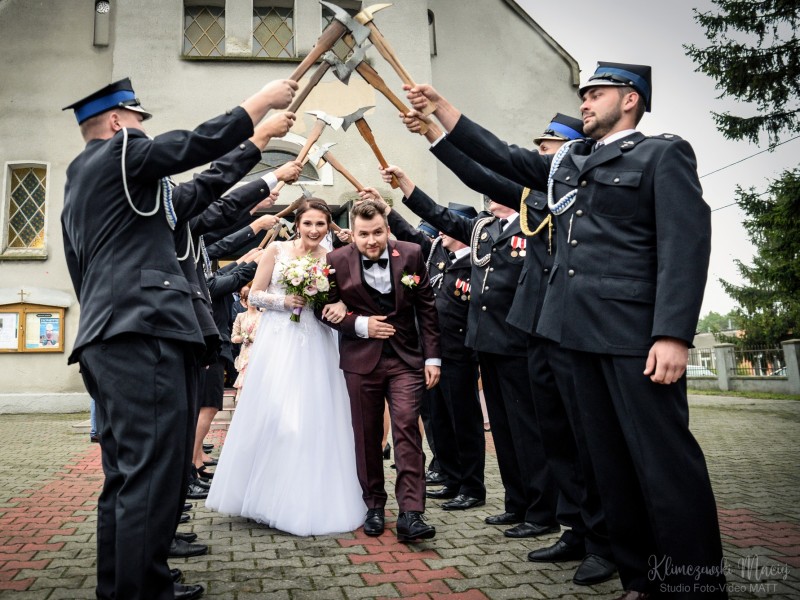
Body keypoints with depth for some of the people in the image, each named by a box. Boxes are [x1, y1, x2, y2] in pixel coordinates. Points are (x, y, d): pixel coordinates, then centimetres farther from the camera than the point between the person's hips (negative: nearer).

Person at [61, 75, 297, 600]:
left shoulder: (79, 182, 27)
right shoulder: (120, 152, 0)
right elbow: (201, 143, -7)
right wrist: (264, 100, 4)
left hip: (105, 339, 10)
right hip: (142, 334, -10)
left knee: (127, 473, 13)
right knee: (153, 473, -10)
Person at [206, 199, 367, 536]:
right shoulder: (276, 250, 2)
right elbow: (254, 295, 2)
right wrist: (284, 300, -13)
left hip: (315, 346, 2)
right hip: (278, 341, -2)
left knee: (314, 420, 2)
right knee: (271, 416, -3)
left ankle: (310, 501, 18)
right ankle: (268, 495, 15)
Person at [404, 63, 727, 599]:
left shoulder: (663, 154, 2)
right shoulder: (566, 164, 21)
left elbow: (686, 244, -9)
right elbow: (498, 155, 21)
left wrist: (673, 335, -19)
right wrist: (439, 104, 17)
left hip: (637, 334, -6)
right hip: (583, 333, 7)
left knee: (665, 460, -4)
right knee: (611, 461, 10)